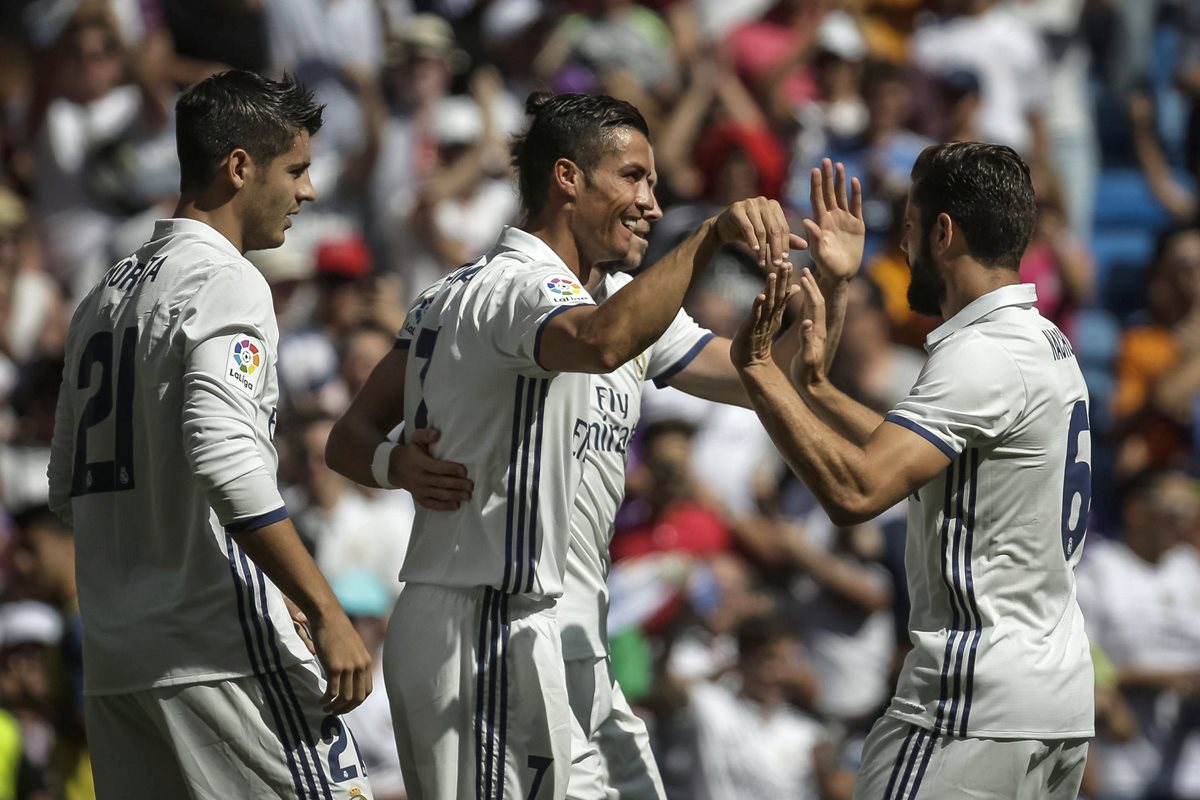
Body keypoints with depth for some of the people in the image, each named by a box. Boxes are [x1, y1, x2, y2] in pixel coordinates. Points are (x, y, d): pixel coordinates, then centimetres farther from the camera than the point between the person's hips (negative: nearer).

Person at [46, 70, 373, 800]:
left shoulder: (105, 297, 19)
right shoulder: (224, 282, -8)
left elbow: (69, 486, 23)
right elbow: (225, 460, -22)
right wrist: (326, 615, -21)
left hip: (112, 662, 9)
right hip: (220, 653, -9)